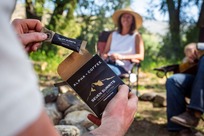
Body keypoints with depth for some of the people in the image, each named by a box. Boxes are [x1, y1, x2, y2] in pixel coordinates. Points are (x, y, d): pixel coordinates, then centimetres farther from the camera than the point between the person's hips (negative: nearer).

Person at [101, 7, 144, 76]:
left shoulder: (136, 36, 14)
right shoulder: (113, 34, 25)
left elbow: (140, 56, 1)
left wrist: (122, 57, -13)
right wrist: (105, 56, -6)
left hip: (122, 66, -4)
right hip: (107, 62, 4)